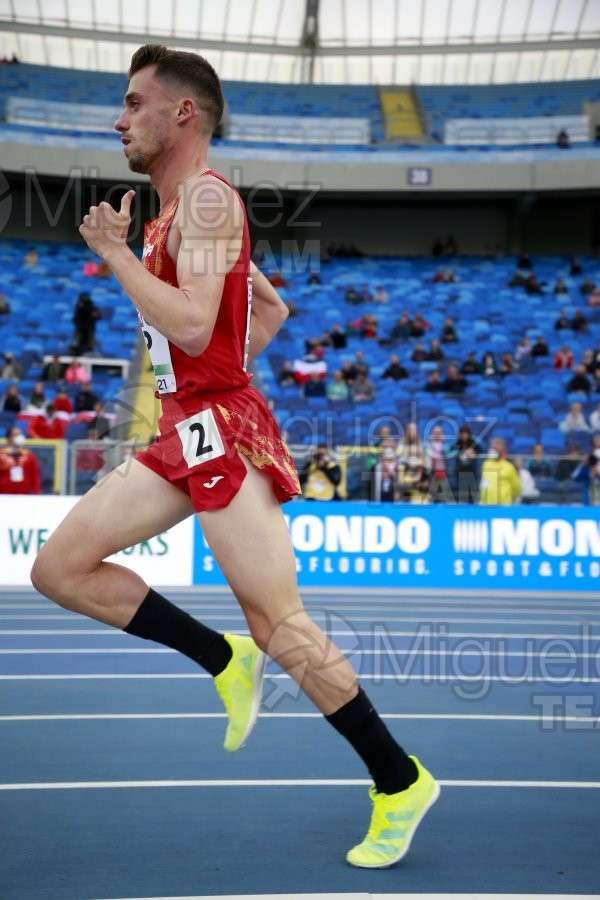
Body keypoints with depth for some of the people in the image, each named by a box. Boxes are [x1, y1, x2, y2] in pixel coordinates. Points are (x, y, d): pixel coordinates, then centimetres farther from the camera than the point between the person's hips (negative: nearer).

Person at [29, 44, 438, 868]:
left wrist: (114, 252, -13)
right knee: (59, 569, 5)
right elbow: (274, 309, 27)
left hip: (221, 431, -10)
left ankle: (401, 781, 6)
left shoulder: (206, 195, -12)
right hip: (185, 432, 10)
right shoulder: (176, 212, 18)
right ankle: (223, 660, 9)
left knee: (278, 624, -7)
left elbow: (194, 328, -25)